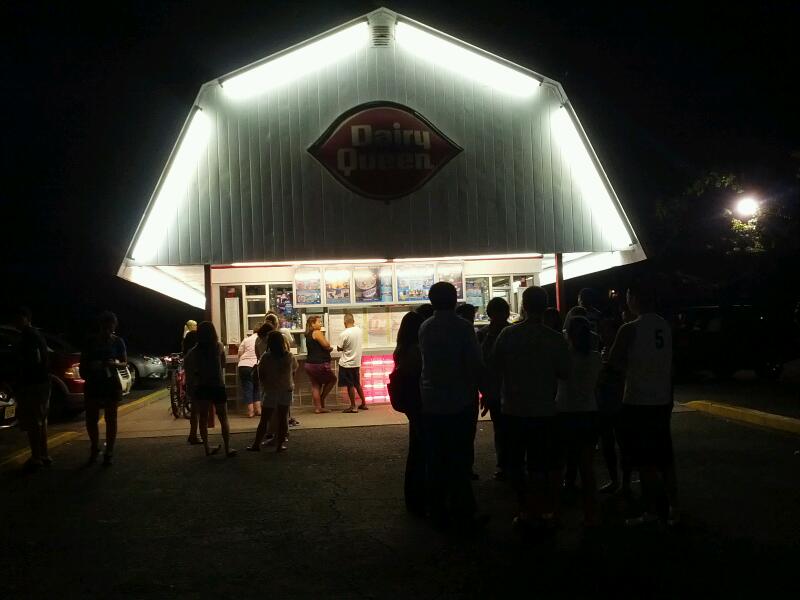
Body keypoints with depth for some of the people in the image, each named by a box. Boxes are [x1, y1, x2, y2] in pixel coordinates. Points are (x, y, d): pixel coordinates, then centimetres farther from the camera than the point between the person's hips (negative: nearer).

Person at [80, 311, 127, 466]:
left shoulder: (117, 342, 1)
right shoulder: (91, 341, 1)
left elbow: (124, 362, 4)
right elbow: (83, 362, 9)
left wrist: (116, 364, -16)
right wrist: (85, 375, -8)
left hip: (111, 384, -1)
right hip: (93, 384, 1)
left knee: (110, 419, 3)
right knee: (91, 419, 3)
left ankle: (109, 453, 12)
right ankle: (95, 448, 27)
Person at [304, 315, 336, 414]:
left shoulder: (308, 335, 15)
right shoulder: (317, 333, -13)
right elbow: (326, 345, -18)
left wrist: (328, 348, 10)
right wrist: (329, 347, 4)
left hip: (309, 364, 8)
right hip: (319, 364, -8)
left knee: (315, 386, 10)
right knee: (332, 379, 13)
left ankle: (318, 407, 9)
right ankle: (321, 399, 13)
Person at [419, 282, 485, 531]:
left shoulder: (424, 328, 4)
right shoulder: (463, 327, -11)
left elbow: (426, 360, 8)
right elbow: (474, 364, -12)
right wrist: (476, 388, 0)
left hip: (431, 403, 4)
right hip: (460, 402, -4)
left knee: (436, 459, 10)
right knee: (460, 459, 2)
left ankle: (439, 512, 17)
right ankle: (463, 514, 6)